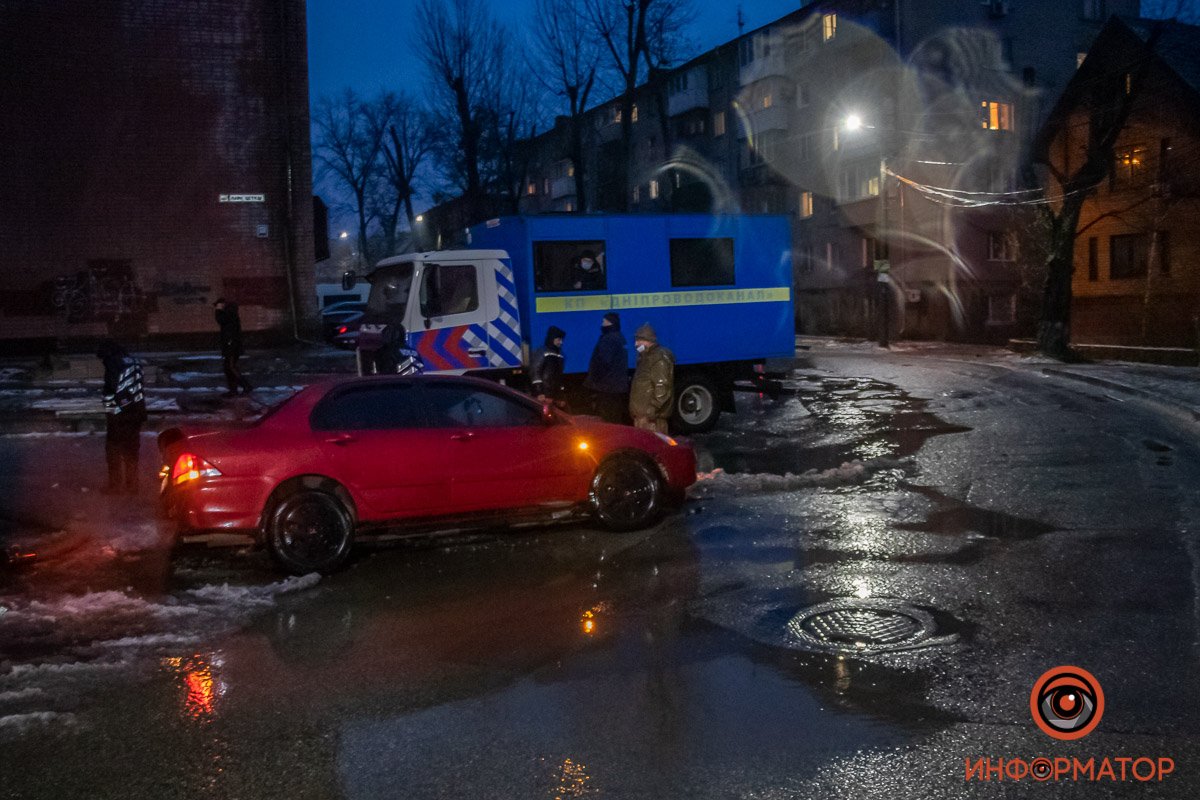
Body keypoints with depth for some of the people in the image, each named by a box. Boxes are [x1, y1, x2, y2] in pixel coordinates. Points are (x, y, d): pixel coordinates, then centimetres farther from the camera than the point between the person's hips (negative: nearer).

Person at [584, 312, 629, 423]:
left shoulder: (608, 339, -14)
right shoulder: (620, 338, 17)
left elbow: (602, 364, -20)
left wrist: (594, 383, -14)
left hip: (606, 388, -10)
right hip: (619, 387, 10)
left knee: (605, 421, -9)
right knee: (617, 420, 12)